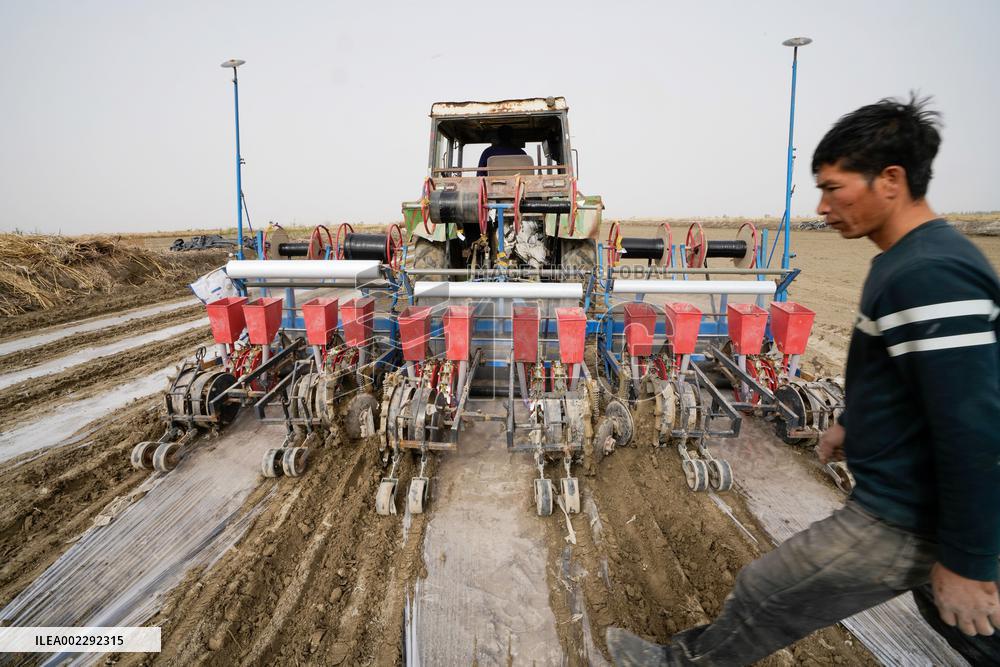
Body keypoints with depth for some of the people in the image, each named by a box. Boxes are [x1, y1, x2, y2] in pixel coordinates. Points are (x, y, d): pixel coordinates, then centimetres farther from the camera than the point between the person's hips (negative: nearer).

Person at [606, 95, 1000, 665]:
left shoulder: (931, 275, -27)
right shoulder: (921, 260, 6)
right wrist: (853, 423, 27)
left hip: (902, 520, -9)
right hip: (920, 508, 10)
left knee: (762, 595, 7)